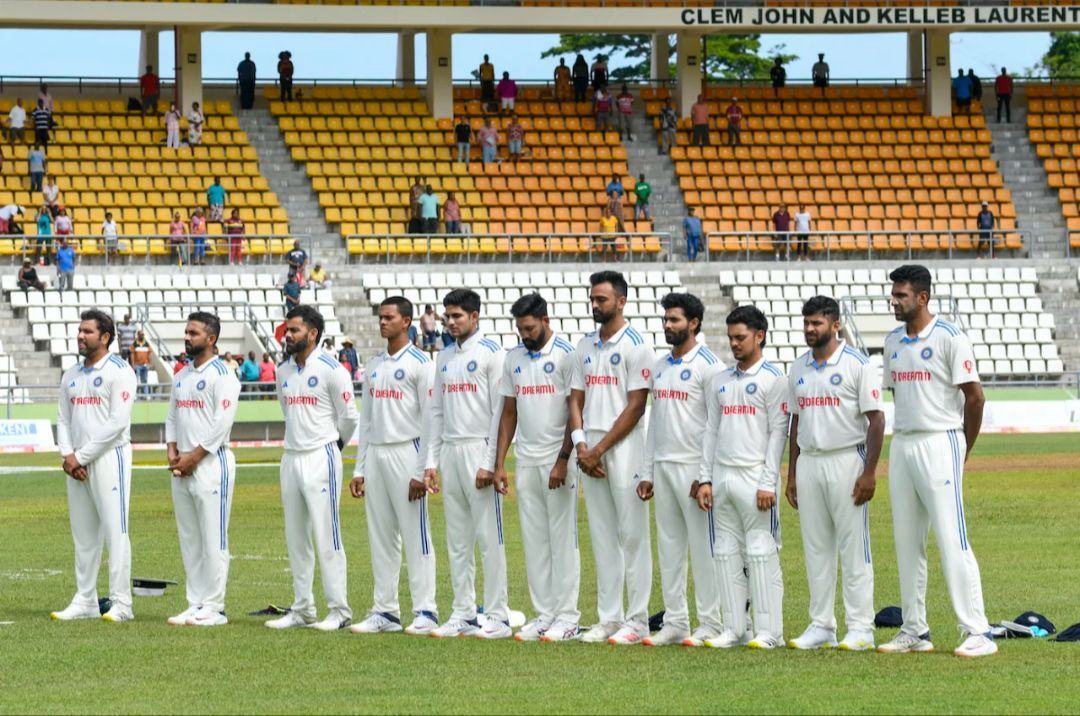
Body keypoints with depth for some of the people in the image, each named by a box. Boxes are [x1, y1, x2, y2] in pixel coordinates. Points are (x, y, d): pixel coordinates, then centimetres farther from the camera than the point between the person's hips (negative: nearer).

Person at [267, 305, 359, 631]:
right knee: (295, 538, 9)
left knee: (327, 536, -8)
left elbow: (349, 417, -5)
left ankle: (339, 610, -6)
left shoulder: (331, 370, -10)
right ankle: (302, 609, 15)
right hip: (291, 457, 7)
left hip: (321, 458, -7)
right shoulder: (284, 371, 12)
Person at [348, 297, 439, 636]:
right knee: (380, 537, 8)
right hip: (375, 454, 7)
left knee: (415, 535, -6)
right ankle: (385, 612, 12)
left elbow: (429, 420, -10)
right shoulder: (374, 364, 16)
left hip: (406, 453, -7)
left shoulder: (420, 364, -6)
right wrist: (359, 470, 13)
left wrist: (421, 473, -16)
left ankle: (425, 612, -5)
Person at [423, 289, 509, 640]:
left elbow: (500, 410, -10)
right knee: (457, 538, 9)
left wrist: (490, 463, -16)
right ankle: (463, 613, 13)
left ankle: (497, 616, -6)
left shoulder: (491, 353, -6)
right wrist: (431, 462, 11)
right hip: (449, 451, 7)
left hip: (479, 449, -7)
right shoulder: (444, 357, 16)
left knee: (489, 536, -7)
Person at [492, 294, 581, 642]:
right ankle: (544, 614, 11)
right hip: (525, 461, 6)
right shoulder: (514, 358, 12)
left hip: (557, 461, -6)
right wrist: (499, 463, 9)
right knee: (534, 540, 7)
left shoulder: (566, 355, -7)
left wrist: (563, 460, -16)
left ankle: (567, 616, 0)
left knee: (562, 538, -3)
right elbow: (509, 412, 15)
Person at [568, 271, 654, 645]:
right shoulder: (585, 346, 15)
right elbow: (576, 399, 15)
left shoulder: (636, 346, -6)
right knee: (602, 537, 9)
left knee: (632, 534, -5)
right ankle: (609, 617, 12)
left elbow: (635, 406, -11)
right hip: (590, 451, 7)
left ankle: (637, 619, -3)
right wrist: (581, 446, -1)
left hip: (624, 447, -7)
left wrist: (601, 449, -12)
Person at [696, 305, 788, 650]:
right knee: (726, 551, 6)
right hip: (722, 477, 7)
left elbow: (778, 433, -8)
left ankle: (769, 631, -5)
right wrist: (705, 479, 9)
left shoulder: (773, 379, -3)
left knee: (761, 551, -7)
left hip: (755, 477, -7)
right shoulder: (720, 380, 16)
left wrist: (768, 483, -14)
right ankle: (734, 629, 10)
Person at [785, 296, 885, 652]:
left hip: (846, 462, -6)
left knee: (854, 547, -4)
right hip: (809, 464, 6)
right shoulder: (799, 368, 13)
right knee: (815, 548, 8)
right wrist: (791, 474, 14)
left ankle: (860, 628, -2)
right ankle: (821, 626, 13)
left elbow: (876, 419, -9)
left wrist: (869, 472, -16)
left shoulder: (857, 365, -6)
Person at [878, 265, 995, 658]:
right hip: (902, 446, 8)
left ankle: (977, 633, -11)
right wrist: (904, 442, 13)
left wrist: (962, 452, -4)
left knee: (952, 540, -11)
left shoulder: (949, 338, -10)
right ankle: (914, 631, 16)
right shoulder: (894, 341, 12)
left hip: (939, 444, -8)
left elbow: (974, 396, -9)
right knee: (906, 542, 9)